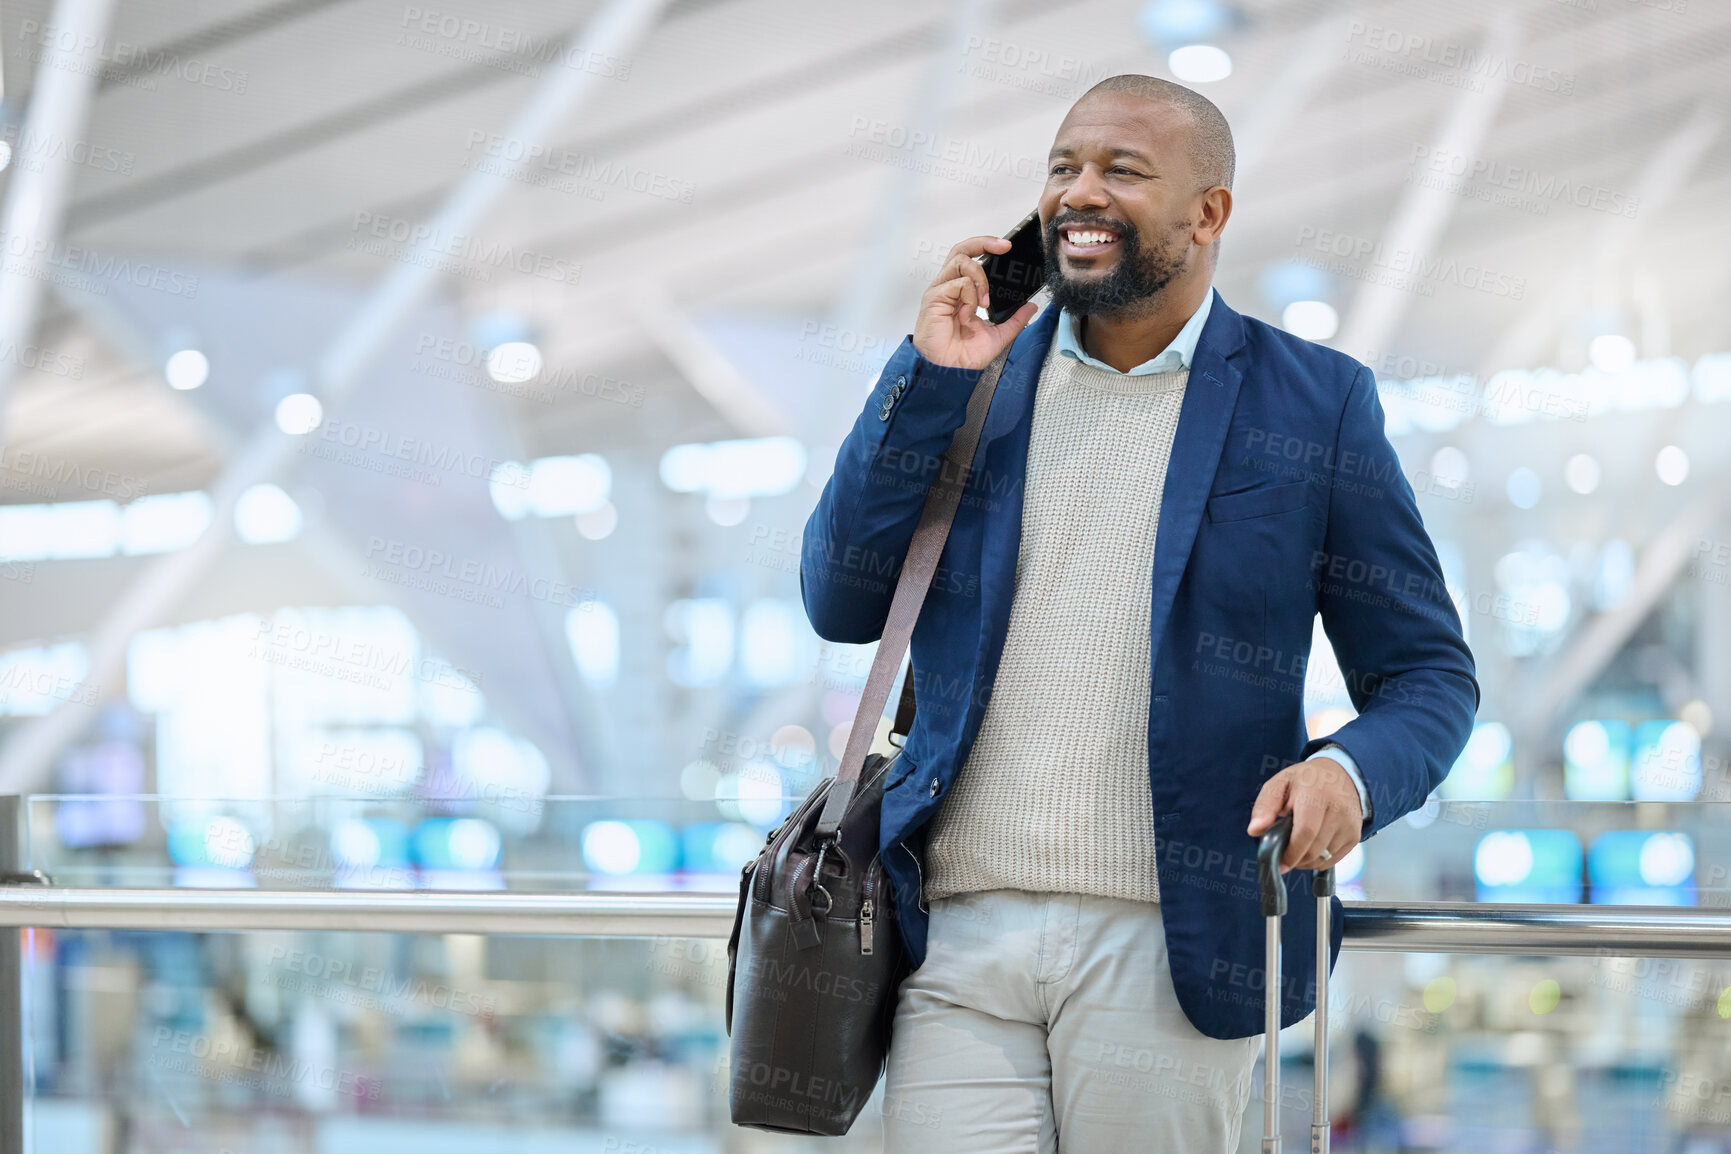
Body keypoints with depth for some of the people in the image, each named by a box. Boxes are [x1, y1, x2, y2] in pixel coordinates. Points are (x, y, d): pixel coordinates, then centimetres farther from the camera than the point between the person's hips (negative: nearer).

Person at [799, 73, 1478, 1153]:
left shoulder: (1315, 404, 4)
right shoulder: (972, 377, 12)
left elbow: (1429, 676, 6)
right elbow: (842, 606, 6)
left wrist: (1348, 771, -16)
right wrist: (930, 379, -2)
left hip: (1169, 944, -2)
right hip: (961, 935, 2)